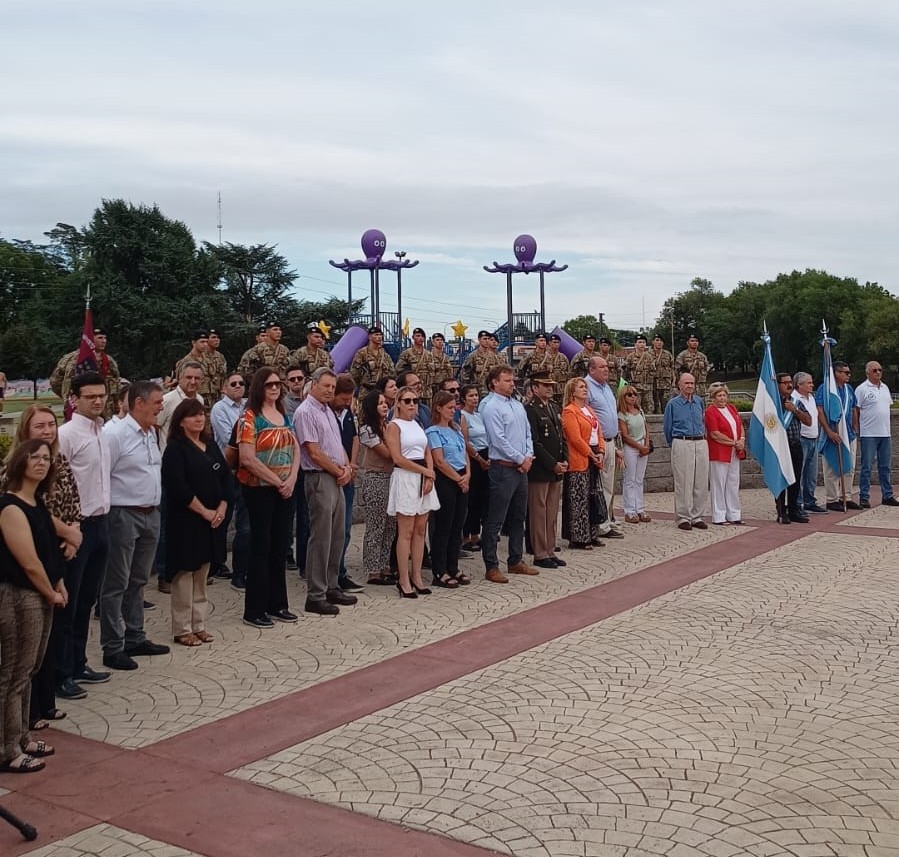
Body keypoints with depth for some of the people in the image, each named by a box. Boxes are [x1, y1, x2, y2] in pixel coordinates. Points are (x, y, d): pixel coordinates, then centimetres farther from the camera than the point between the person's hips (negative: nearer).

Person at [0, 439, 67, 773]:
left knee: (27, 672, 18)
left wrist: (58, 587, 6)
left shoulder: (37, 502, 10)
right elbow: (29, 563, -20)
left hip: (40, 596, 10)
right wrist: (52, 593, -7)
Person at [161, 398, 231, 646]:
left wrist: (222, 507, -4)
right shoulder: (175, 448, -9)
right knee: (185, 572, -2)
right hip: (185, 520, -7)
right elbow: (177, 486, -18)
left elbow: (225, 477, 11)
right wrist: (204, 511, -16)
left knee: (202, 572, 11)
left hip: (213, 518, 7)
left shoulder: (211, 446, 12)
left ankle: (198, 624, 19)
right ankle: (182, 629, 6)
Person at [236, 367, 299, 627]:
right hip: (259, 489, -6)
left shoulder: (285, 416, 11)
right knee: (261, 546, -2)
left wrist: (291, 479, -6)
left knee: (280, 546, 11)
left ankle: (277, 604, 20)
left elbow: (295, 450, 11)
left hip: (284, 489, 6)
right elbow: (248, 459, -17)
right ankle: (254, 610, 6)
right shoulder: (250, 418, -10)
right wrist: (277, 482, -14)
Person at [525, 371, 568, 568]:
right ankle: (540, 554, 5)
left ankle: (550, 551, 19)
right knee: (538, 513, 0)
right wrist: (553, 464, -15)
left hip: (557, 470, 8)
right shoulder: (530, 409, -11)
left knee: (552, 513, 12)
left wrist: (565, 461, 4)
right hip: (539, 471, -8)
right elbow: (534, 443, -16)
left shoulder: (554, 408, 15)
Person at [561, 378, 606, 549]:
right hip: (579, 462, -9)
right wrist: (591, 455, -13)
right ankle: (578, 539, 3)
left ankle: (591, 535, 20)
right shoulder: (569, 411, -10)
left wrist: (601, 452, 0)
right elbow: (576, 439, -17)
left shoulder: (589, 410, 17)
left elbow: (599, 432, 16)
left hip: (594, 460, 9)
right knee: (579, 501, -4)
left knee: (594, 499, 12)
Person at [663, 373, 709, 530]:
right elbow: (667, 428, 8)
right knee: (683, 483, -4)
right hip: (682, 445, -4)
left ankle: (697, 516, 13)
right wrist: (673, 443, 15)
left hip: (701, 444, 4)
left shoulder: (699, 402, 11)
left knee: (701, 482, 5)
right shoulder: (673, 404, 0)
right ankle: (683, 518, 2)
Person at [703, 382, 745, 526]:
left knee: (733, 484, 11)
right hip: (719, 453, -7)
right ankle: (719, 516, 4)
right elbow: (715, 434, -16)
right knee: (718, 484, -2)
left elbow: (740, 425, 18)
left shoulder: (732, 408, 14)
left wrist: (742, 439, -2)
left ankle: (733, 515, 18)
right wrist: (734, 443, -13)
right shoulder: (710, 411, -9)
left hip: (734, 453, 7)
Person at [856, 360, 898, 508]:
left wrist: (887, 427, 16)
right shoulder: (862, 389, -7)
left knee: (885, 467, 11)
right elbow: (855, 411, -8)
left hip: (885, 434, 7)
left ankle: (887, 496, 18)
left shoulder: (885, 388, 14)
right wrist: (856, 432, -11)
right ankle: (864, 497, 2)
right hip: (869, 434, -7)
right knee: (866, 467, -2)